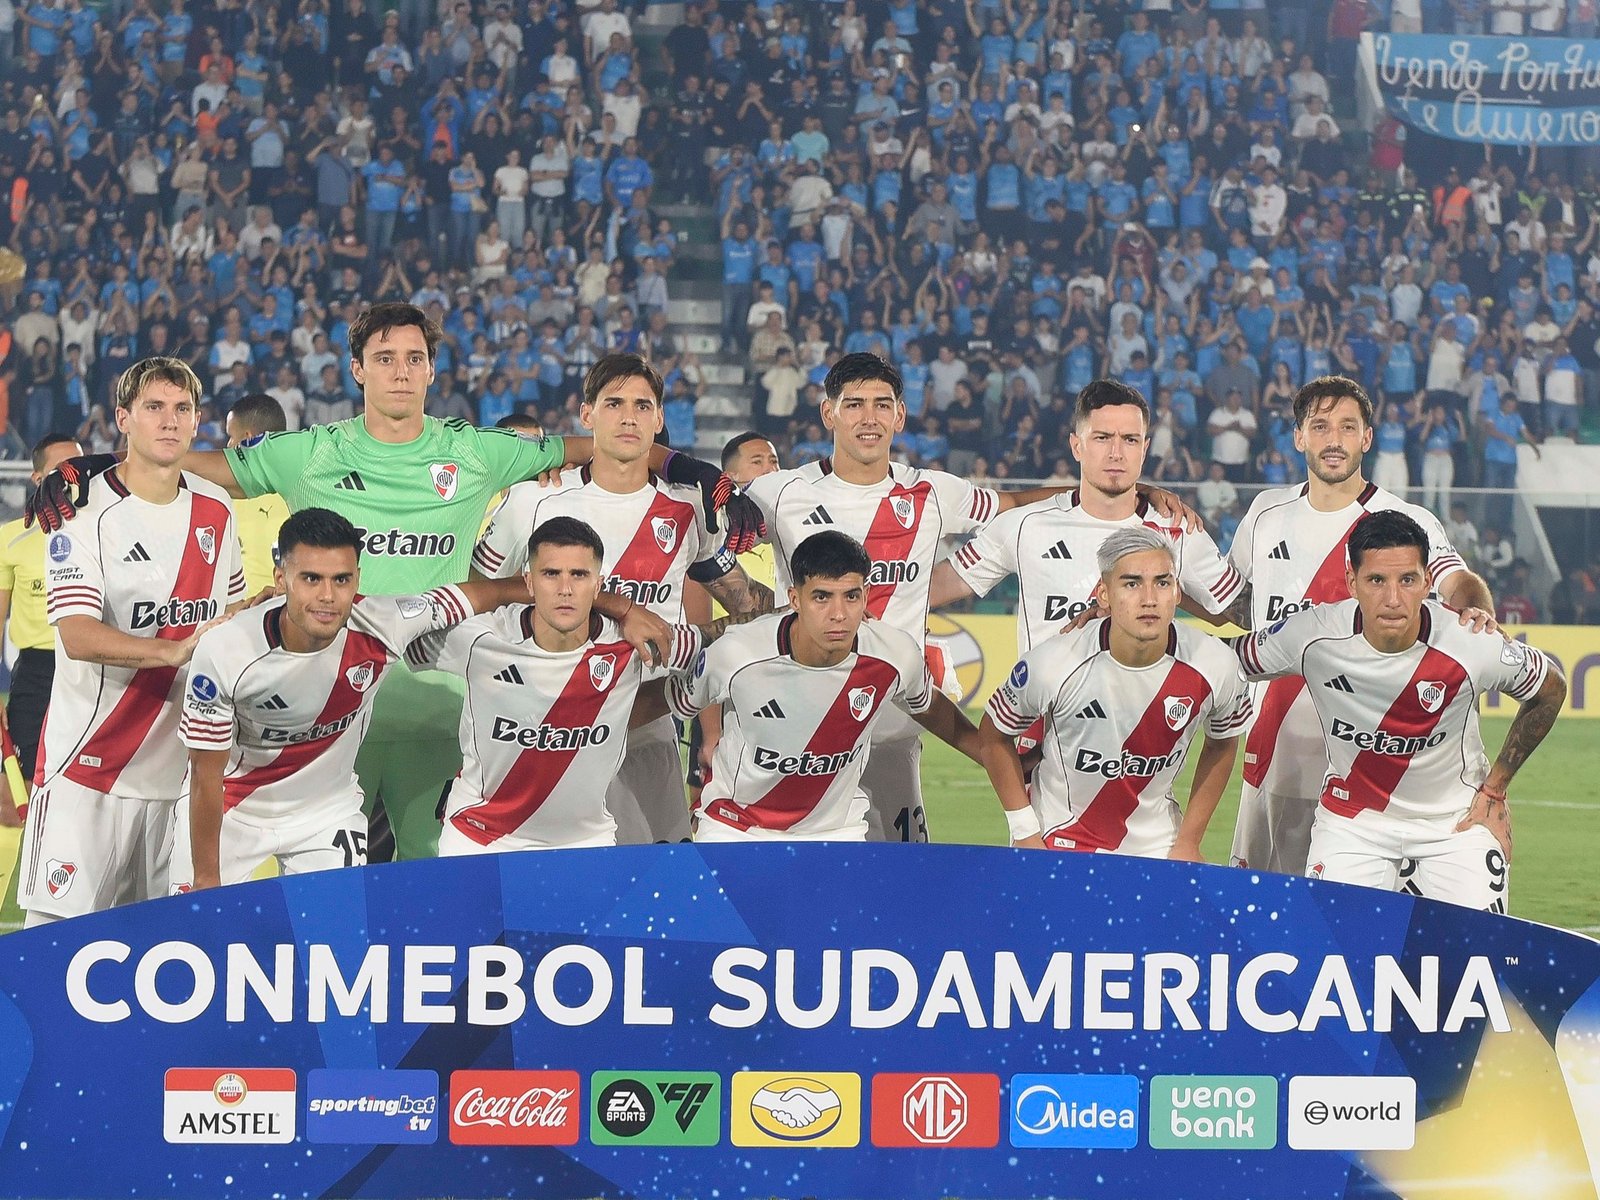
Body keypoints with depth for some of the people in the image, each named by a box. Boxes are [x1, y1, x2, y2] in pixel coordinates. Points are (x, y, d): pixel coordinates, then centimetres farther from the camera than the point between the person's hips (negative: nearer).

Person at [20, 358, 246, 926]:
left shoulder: (216, 510, 11)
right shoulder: (84, 512, -8)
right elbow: (77, 635, -20)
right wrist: (174, 650, -32)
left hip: (182, 765, 5)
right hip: (90, 761, -5)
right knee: (61, 924, -9)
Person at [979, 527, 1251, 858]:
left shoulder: (1214, 667, -15)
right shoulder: (1054, 665, -22)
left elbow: (1223, 743, 5)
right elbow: (993, 735, -5)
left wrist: (1188, 841, 4)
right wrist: (1026, 833, -6)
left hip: (1156, 848, 2)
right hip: (1057, 841, -2)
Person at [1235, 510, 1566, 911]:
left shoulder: (1471, 648, -23)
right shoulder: (1313, 637, -21)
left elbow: (1551, 689, -4)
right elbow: (1235, 660, -2)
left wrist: (1494, 790, -1)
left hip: (1455, 820, -1)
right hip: (1351, 820, 1)